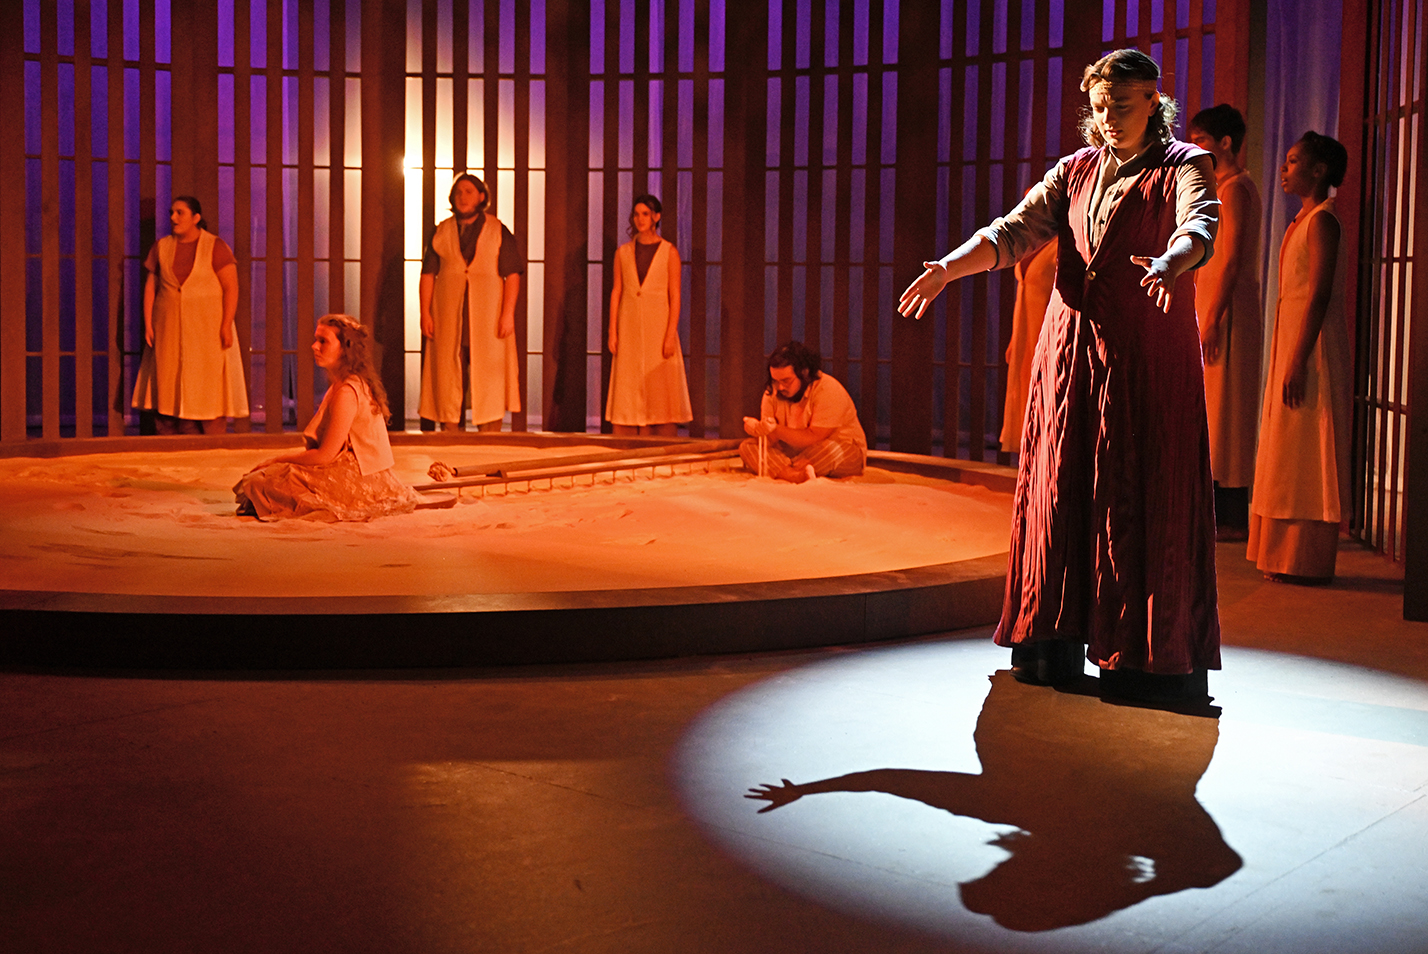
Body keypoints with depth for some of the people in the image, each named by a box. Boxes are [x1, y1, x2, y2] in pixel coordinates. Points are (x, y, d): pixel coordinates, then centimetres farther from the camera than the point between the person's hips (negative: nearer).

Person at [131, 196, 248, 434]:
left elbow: (231, 287, -8)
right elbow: (151, 286, 9)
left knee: (208, 389, -4)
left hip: (207, 326, -4)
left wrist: (226, 326, -15)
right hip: (169, 327, 4)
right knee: (168, 388, 0)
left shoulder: (215, 247, -4)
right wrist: (148, 324, 0)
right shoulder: (162, 247, 8)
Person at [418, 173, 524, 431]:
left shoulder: (498, 231, 5)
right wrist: (425, 312, -1)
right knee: (447, 382, 1)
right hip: (448, 320, 2)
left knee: (489, 381, -4)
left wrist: (508, 313, -10)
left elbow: (512, 275, -1)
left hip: (488, 319, -2)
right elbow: (428, 275, 9)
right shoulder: (441, 232, 11)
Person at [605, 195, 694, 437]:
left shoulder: (669, 252, 2)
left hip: (658, 326, -2)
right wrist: (612, 332, 0)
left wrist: (671, 334, -11)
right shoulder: (623, 252, 9)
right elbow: (616, 292, 8)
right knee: (627, 391, 1)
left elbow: (675, 296, -2)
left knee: (660, 392, -3)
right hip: (630, 328, 2)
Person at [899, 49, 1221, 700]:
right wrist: (949, 267, -15)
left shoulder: (1183, 167, -2)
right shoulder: (1076, 170, 12)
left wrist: (1171, 263, -46)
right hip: (1071, 352, 5)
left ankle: (1150, 658, 4)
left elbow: (1200, 227, -23)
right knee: (1061, 492, 5)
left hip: (1148, 359, -4)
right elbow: (1015, 232, 3)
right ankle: (1055, 647, 15)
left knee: (1143, 499, -4)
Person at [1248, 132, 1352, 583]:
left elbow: (1319, 297, -19)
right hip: (1292, 340, 10)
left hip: (1312, 344, -10)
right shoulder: (1305, 219, 17)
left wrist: (1298, 361, -23)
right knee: (1290, 455, 11)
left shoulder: (1322, 221, -12)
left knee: (1304, 454, -7)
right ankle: (1290, 557, 17)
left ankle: (1306, 562, -2)